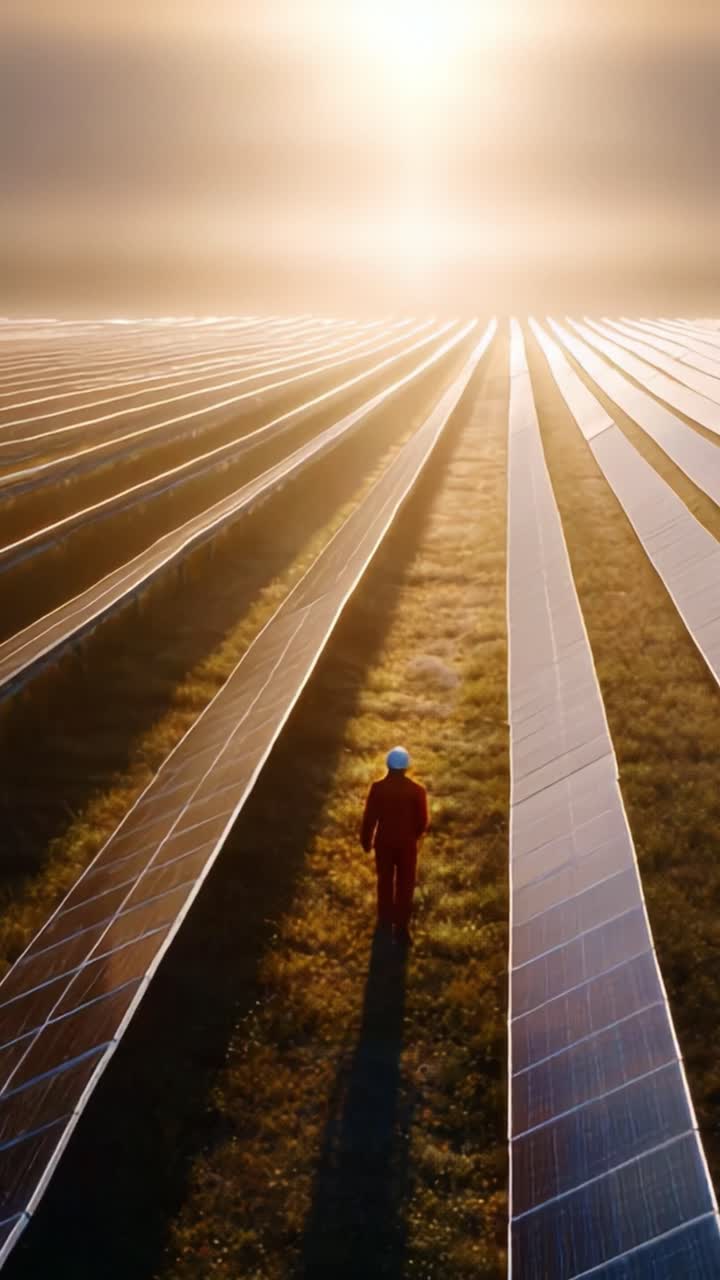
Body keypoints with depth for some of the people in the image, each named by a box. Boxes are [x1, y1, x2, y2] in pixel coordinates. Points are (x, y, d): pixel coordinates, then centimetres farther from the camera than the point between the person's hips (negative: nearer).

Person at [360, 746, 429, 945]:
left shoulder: (377, 788, -15)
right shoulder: (417, 790, -16)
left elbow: (369, 818, -8)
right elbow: (423, 821, -7)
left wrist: (366, 840, 8)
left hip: (384, 842, 1)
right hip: (407, 843, -1)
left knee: (385, 882, 20)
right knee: (405, 886, 11)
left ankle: (386, 920, 34)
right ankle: (401, 927, 13)